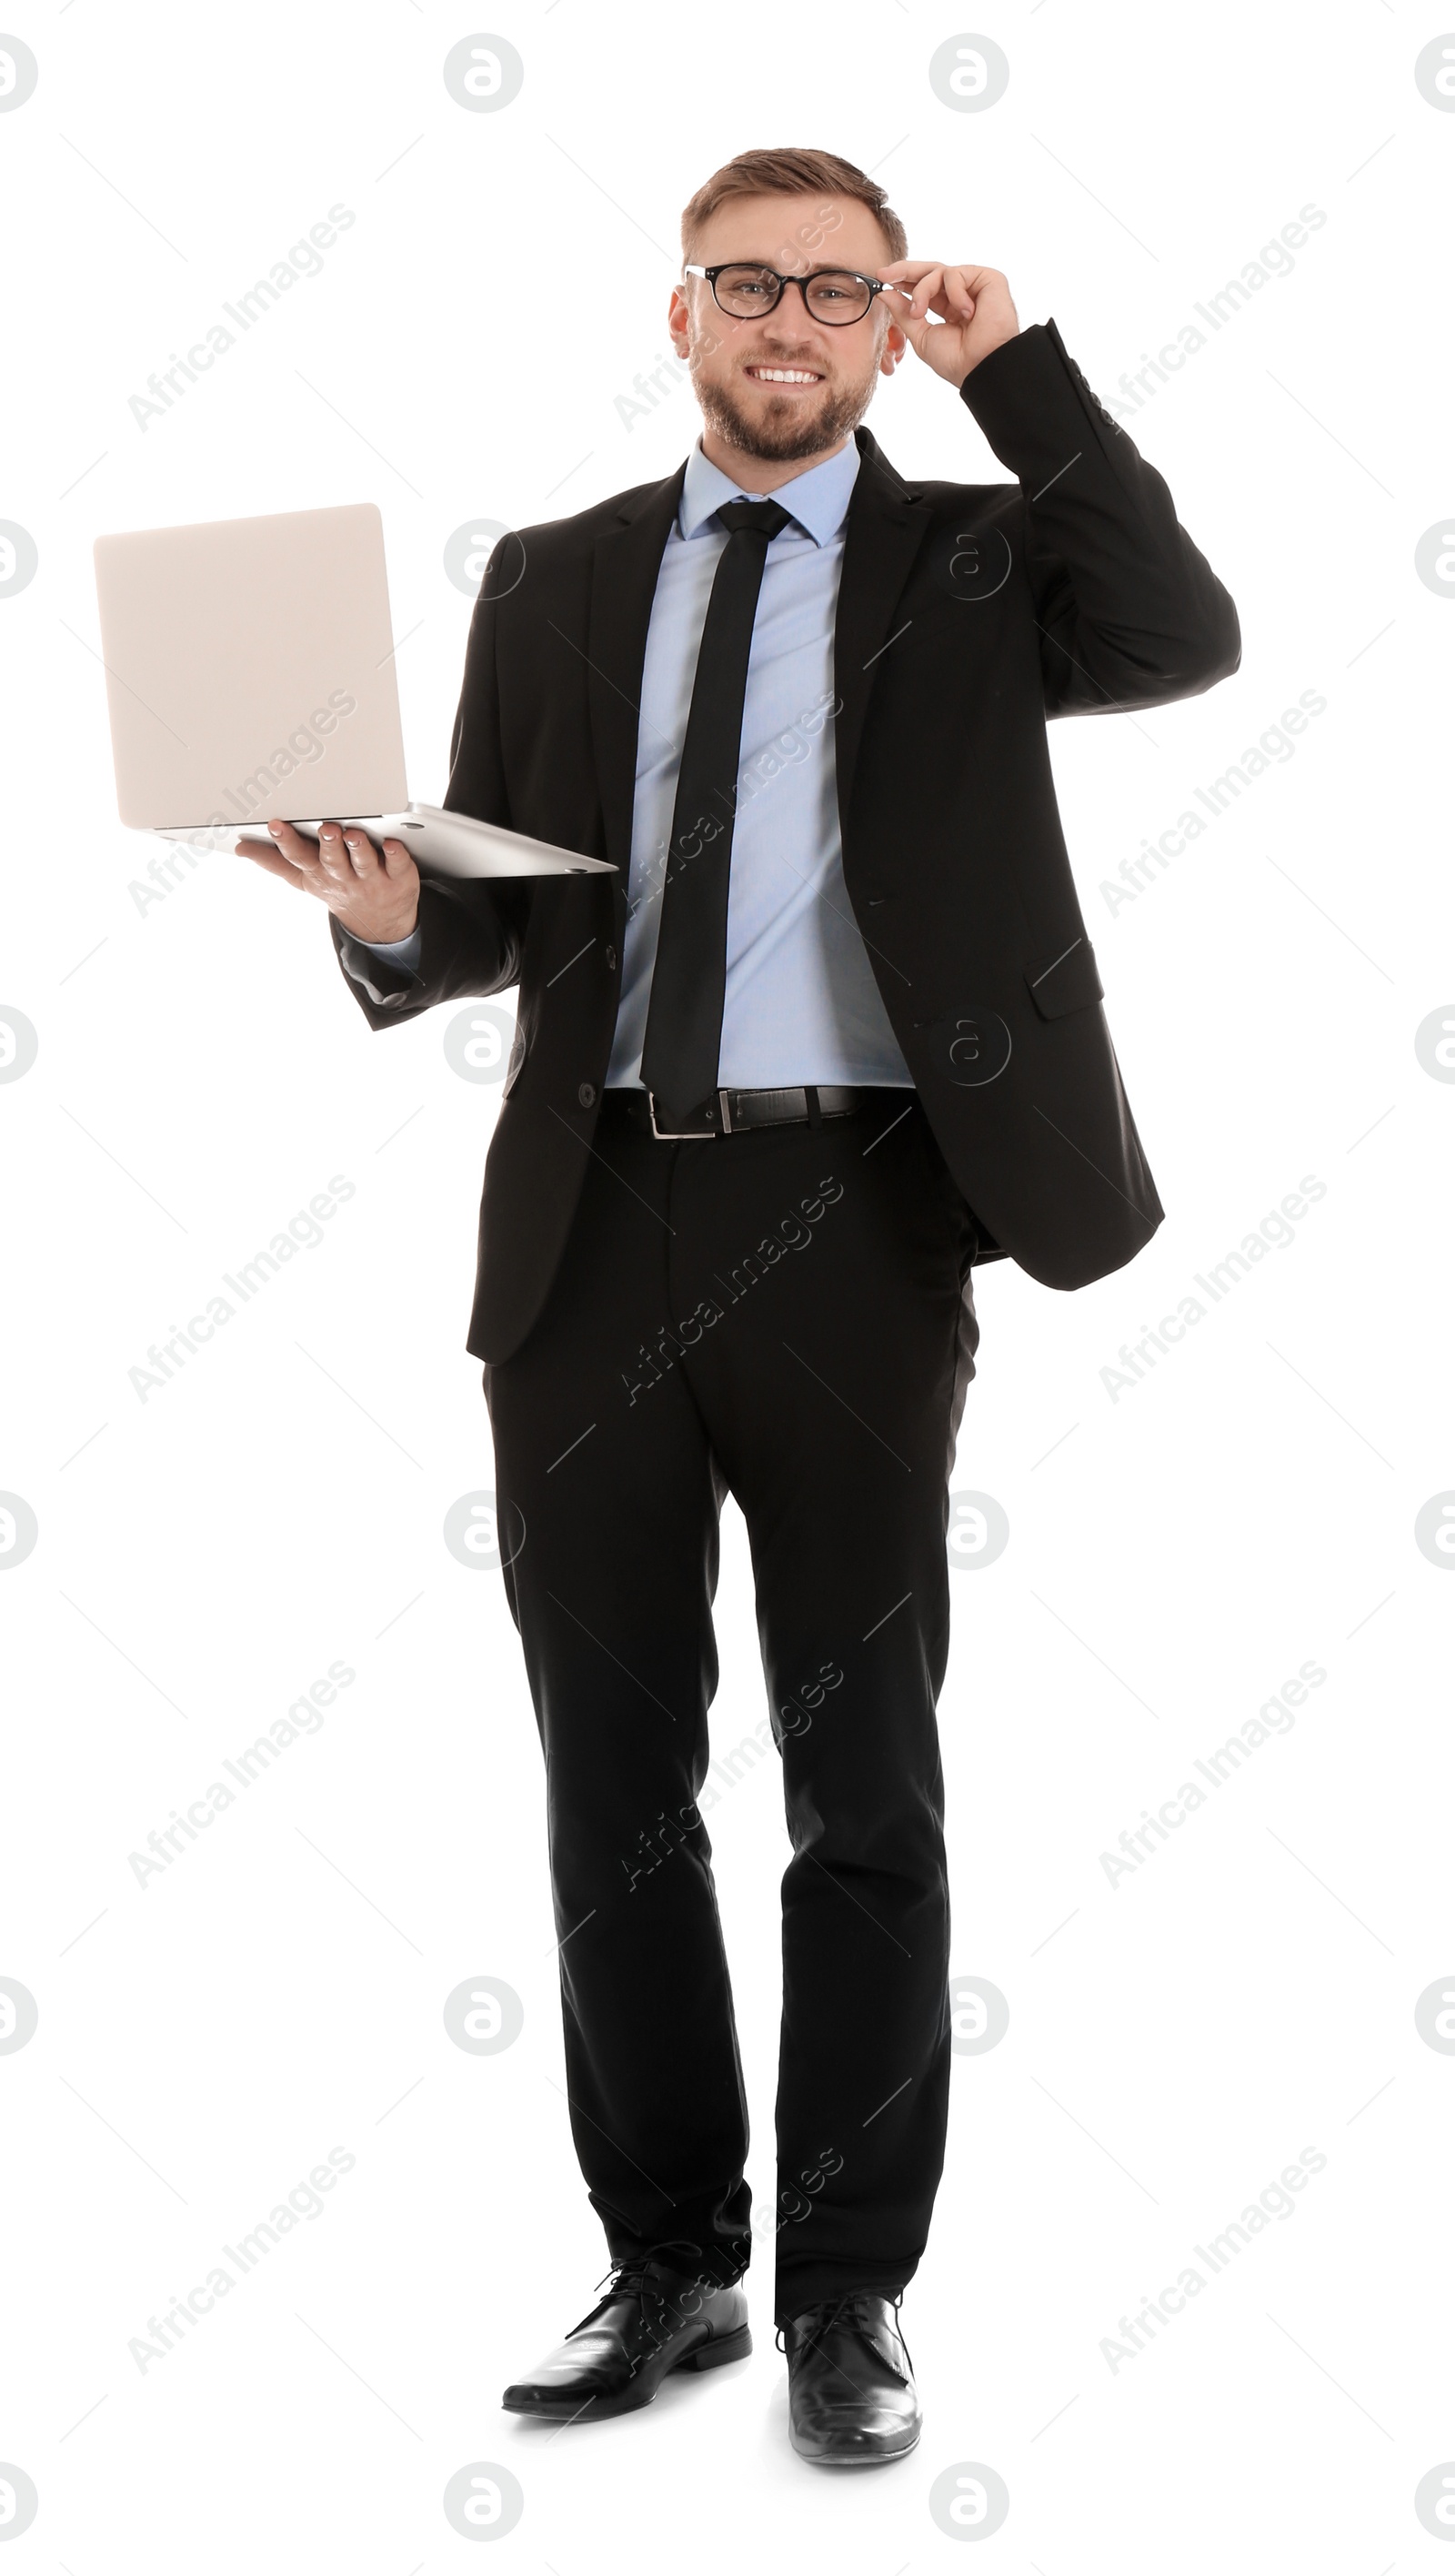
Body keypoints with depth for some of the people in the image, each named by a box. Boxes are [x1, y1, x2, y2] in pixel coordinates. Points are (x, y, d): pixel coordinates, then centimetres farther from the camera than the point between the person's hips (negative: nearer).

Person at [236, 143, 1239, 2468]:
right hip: (594, 1227, 3)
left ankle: (851, 2291, 17)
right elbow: (501, 912, 13)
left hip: (846, 1225, -3)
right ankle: (670, 2258, 25)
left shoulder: (974, 561, 6)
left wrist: (1020, 371, -10)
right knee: (614, 1775, 10)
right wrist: (394, 921, -9)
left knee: (864, 1772, 5)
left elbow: (1184, 642, -14)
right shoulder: (553, 583, 13)